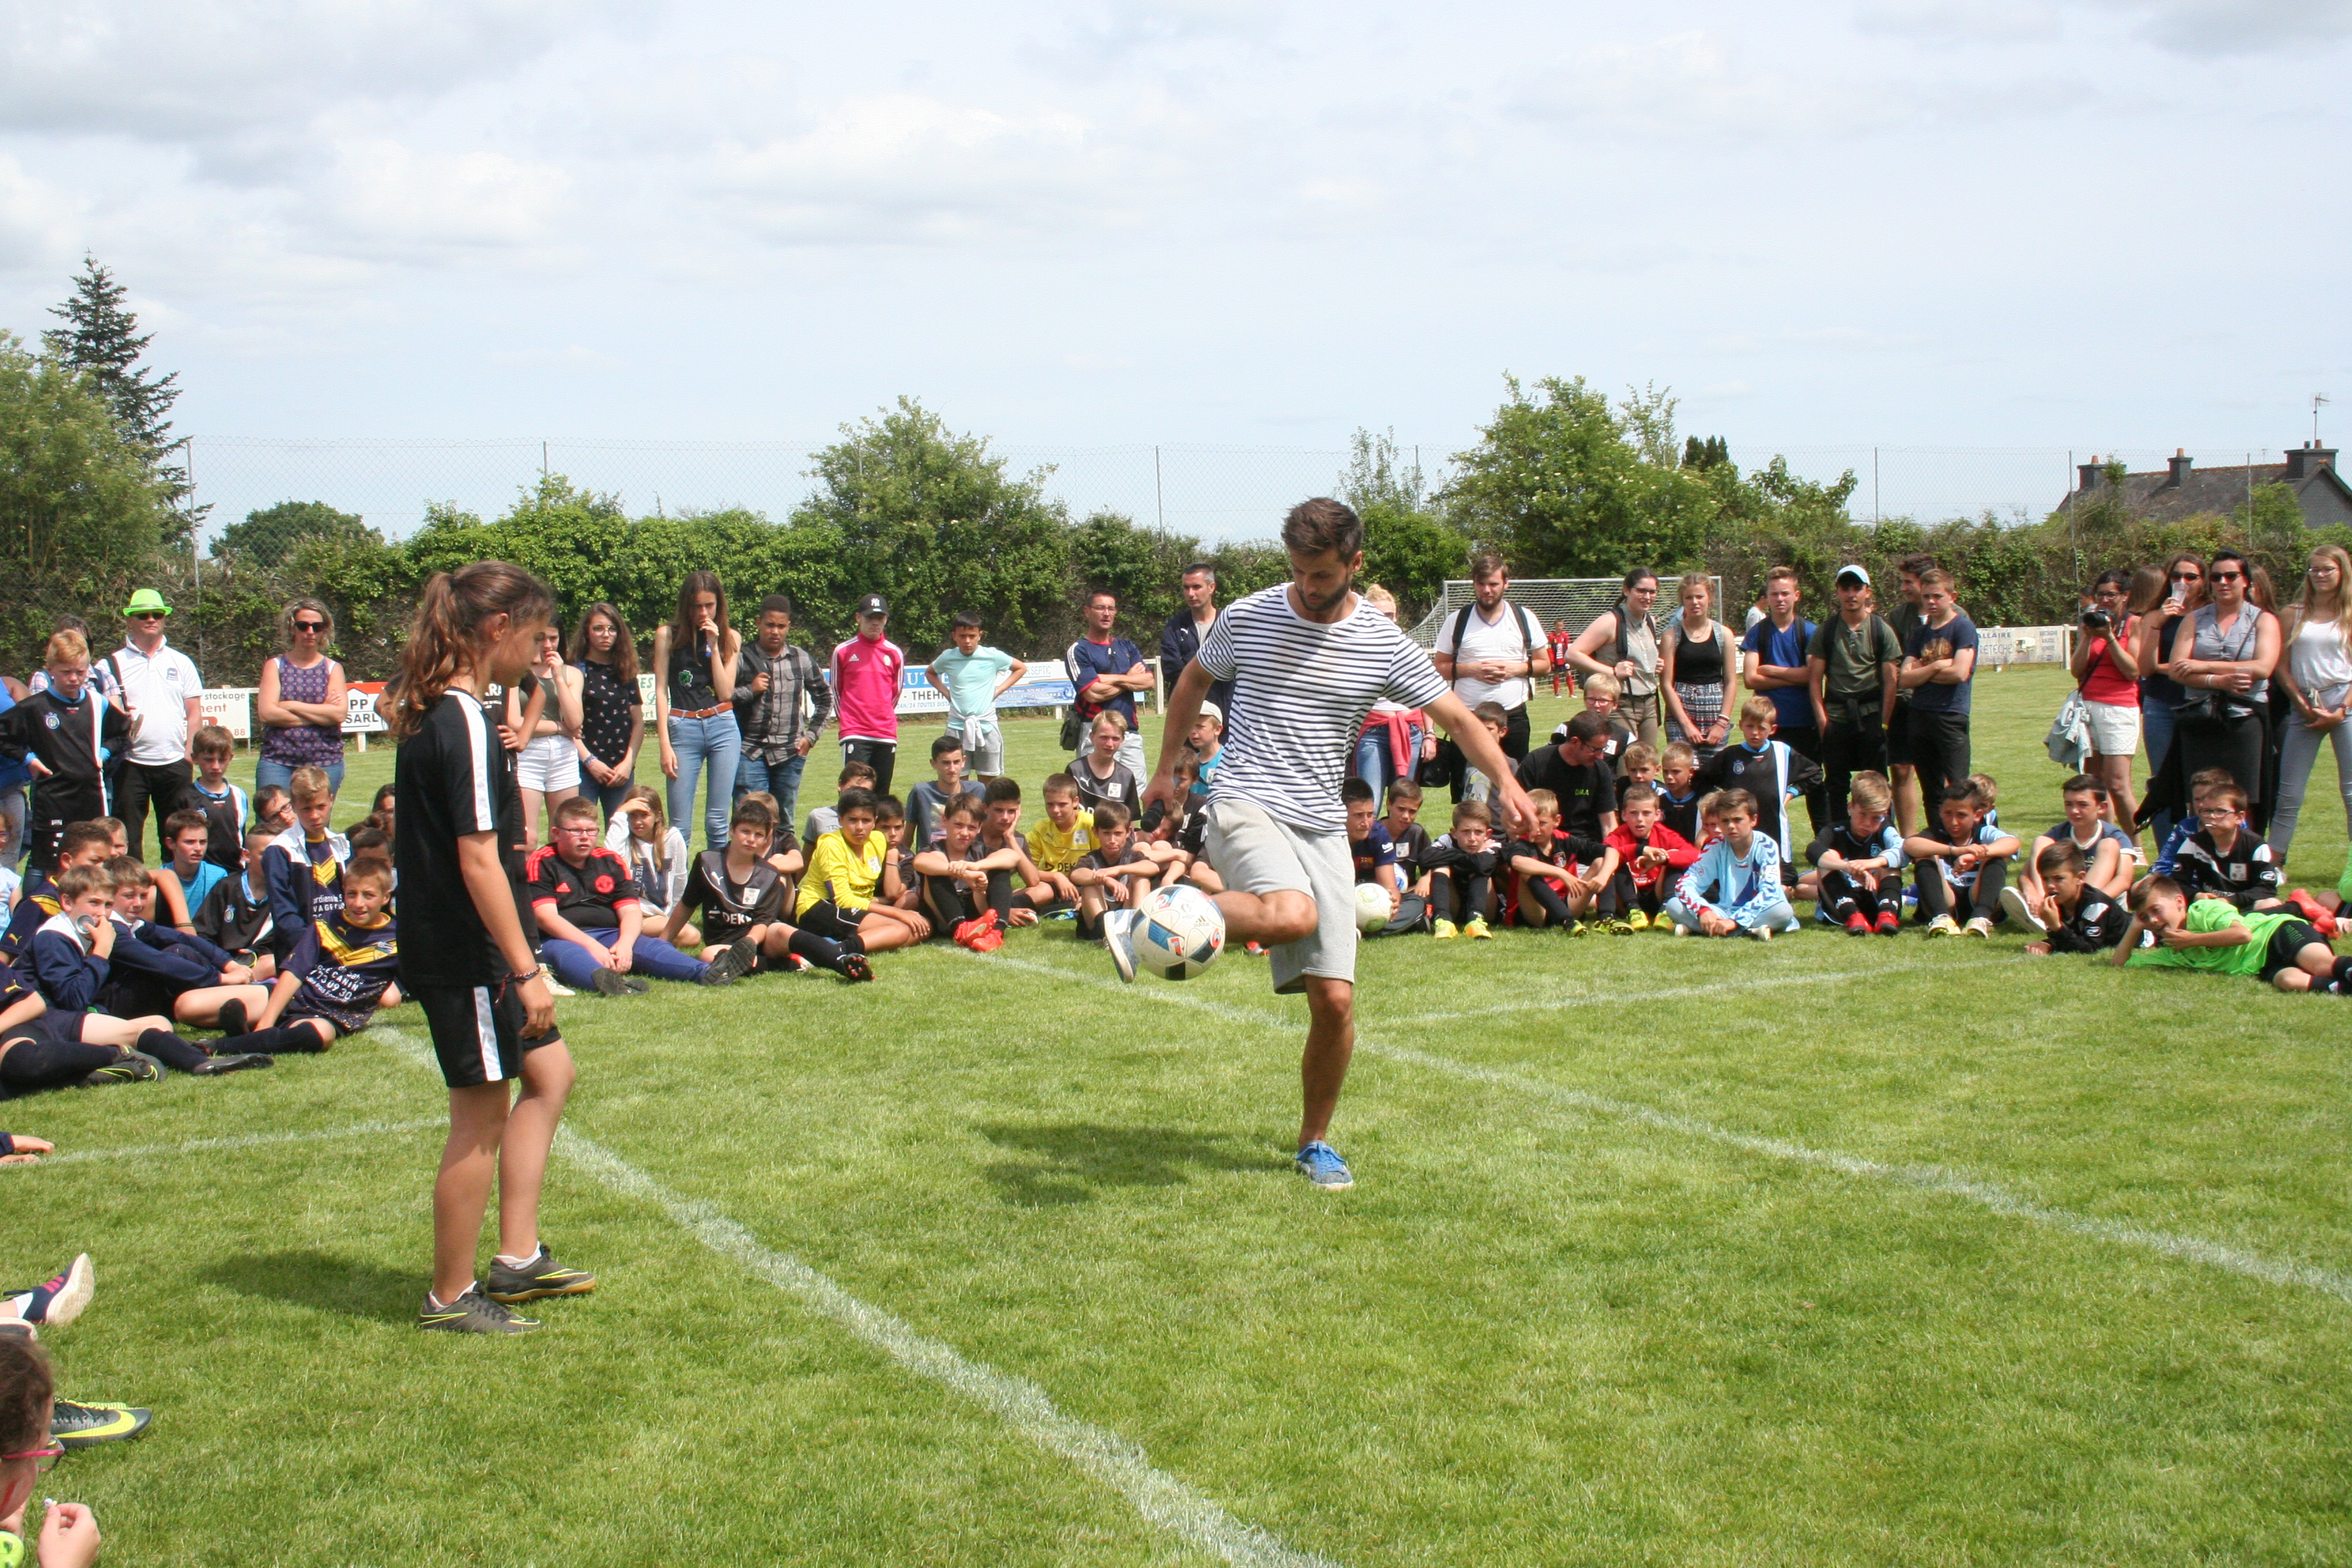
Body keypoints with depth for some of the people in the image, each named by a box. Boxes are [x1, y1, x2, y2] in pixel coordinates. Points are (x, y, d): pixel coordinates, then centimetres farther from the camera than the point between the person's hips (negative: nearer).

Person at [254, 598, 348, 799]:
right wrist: (321, 714, -6)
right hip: (277, 761, 0)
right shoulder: (275, 666, 9)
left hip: (324, 762, 0)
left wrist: (291, 706, -7)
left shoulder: (333, 669, 10)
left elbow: (339, 713, -5)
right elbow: (266, 713, -5)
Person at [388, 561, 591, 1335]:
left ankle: (518, 1257, 22)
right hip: (465, 958, -10)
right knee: (482, 1120, 2)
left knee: (549, 1070, 18)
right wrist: (527, 971, -20)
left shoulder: (429, 713, 10)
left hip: (446, 946, 10)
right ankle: (450, 1298, 14)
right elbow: (479, 862, -24)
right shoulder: (465, 724, -20)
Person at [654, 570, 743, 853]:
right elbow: (661, 691, 2)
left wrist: (713, 646, -6)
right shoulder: (668, 635, 5)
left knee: (717, 823, 0)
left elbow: (726, 693, 0)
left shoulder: (730, 637, 9)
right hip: (682, 728, -1)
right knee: (680, 827, -5)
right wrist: (665, 745, -5)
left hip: (723, 727, 1)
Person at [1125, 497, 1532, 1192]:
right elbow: (1194, 680, 17)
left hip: (1323, 825, 3)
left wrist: (1506, 783, -16)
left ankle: (1315, 1143, 18)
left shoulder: (1383, 645, -1)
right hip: (1244, 805, -3)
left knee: (1335, 1000, -2)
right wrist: (1166, 770, 21)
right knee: (1292, 915, -37)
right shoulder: (1247, 616, -2)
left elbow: (1458, 718, 2)